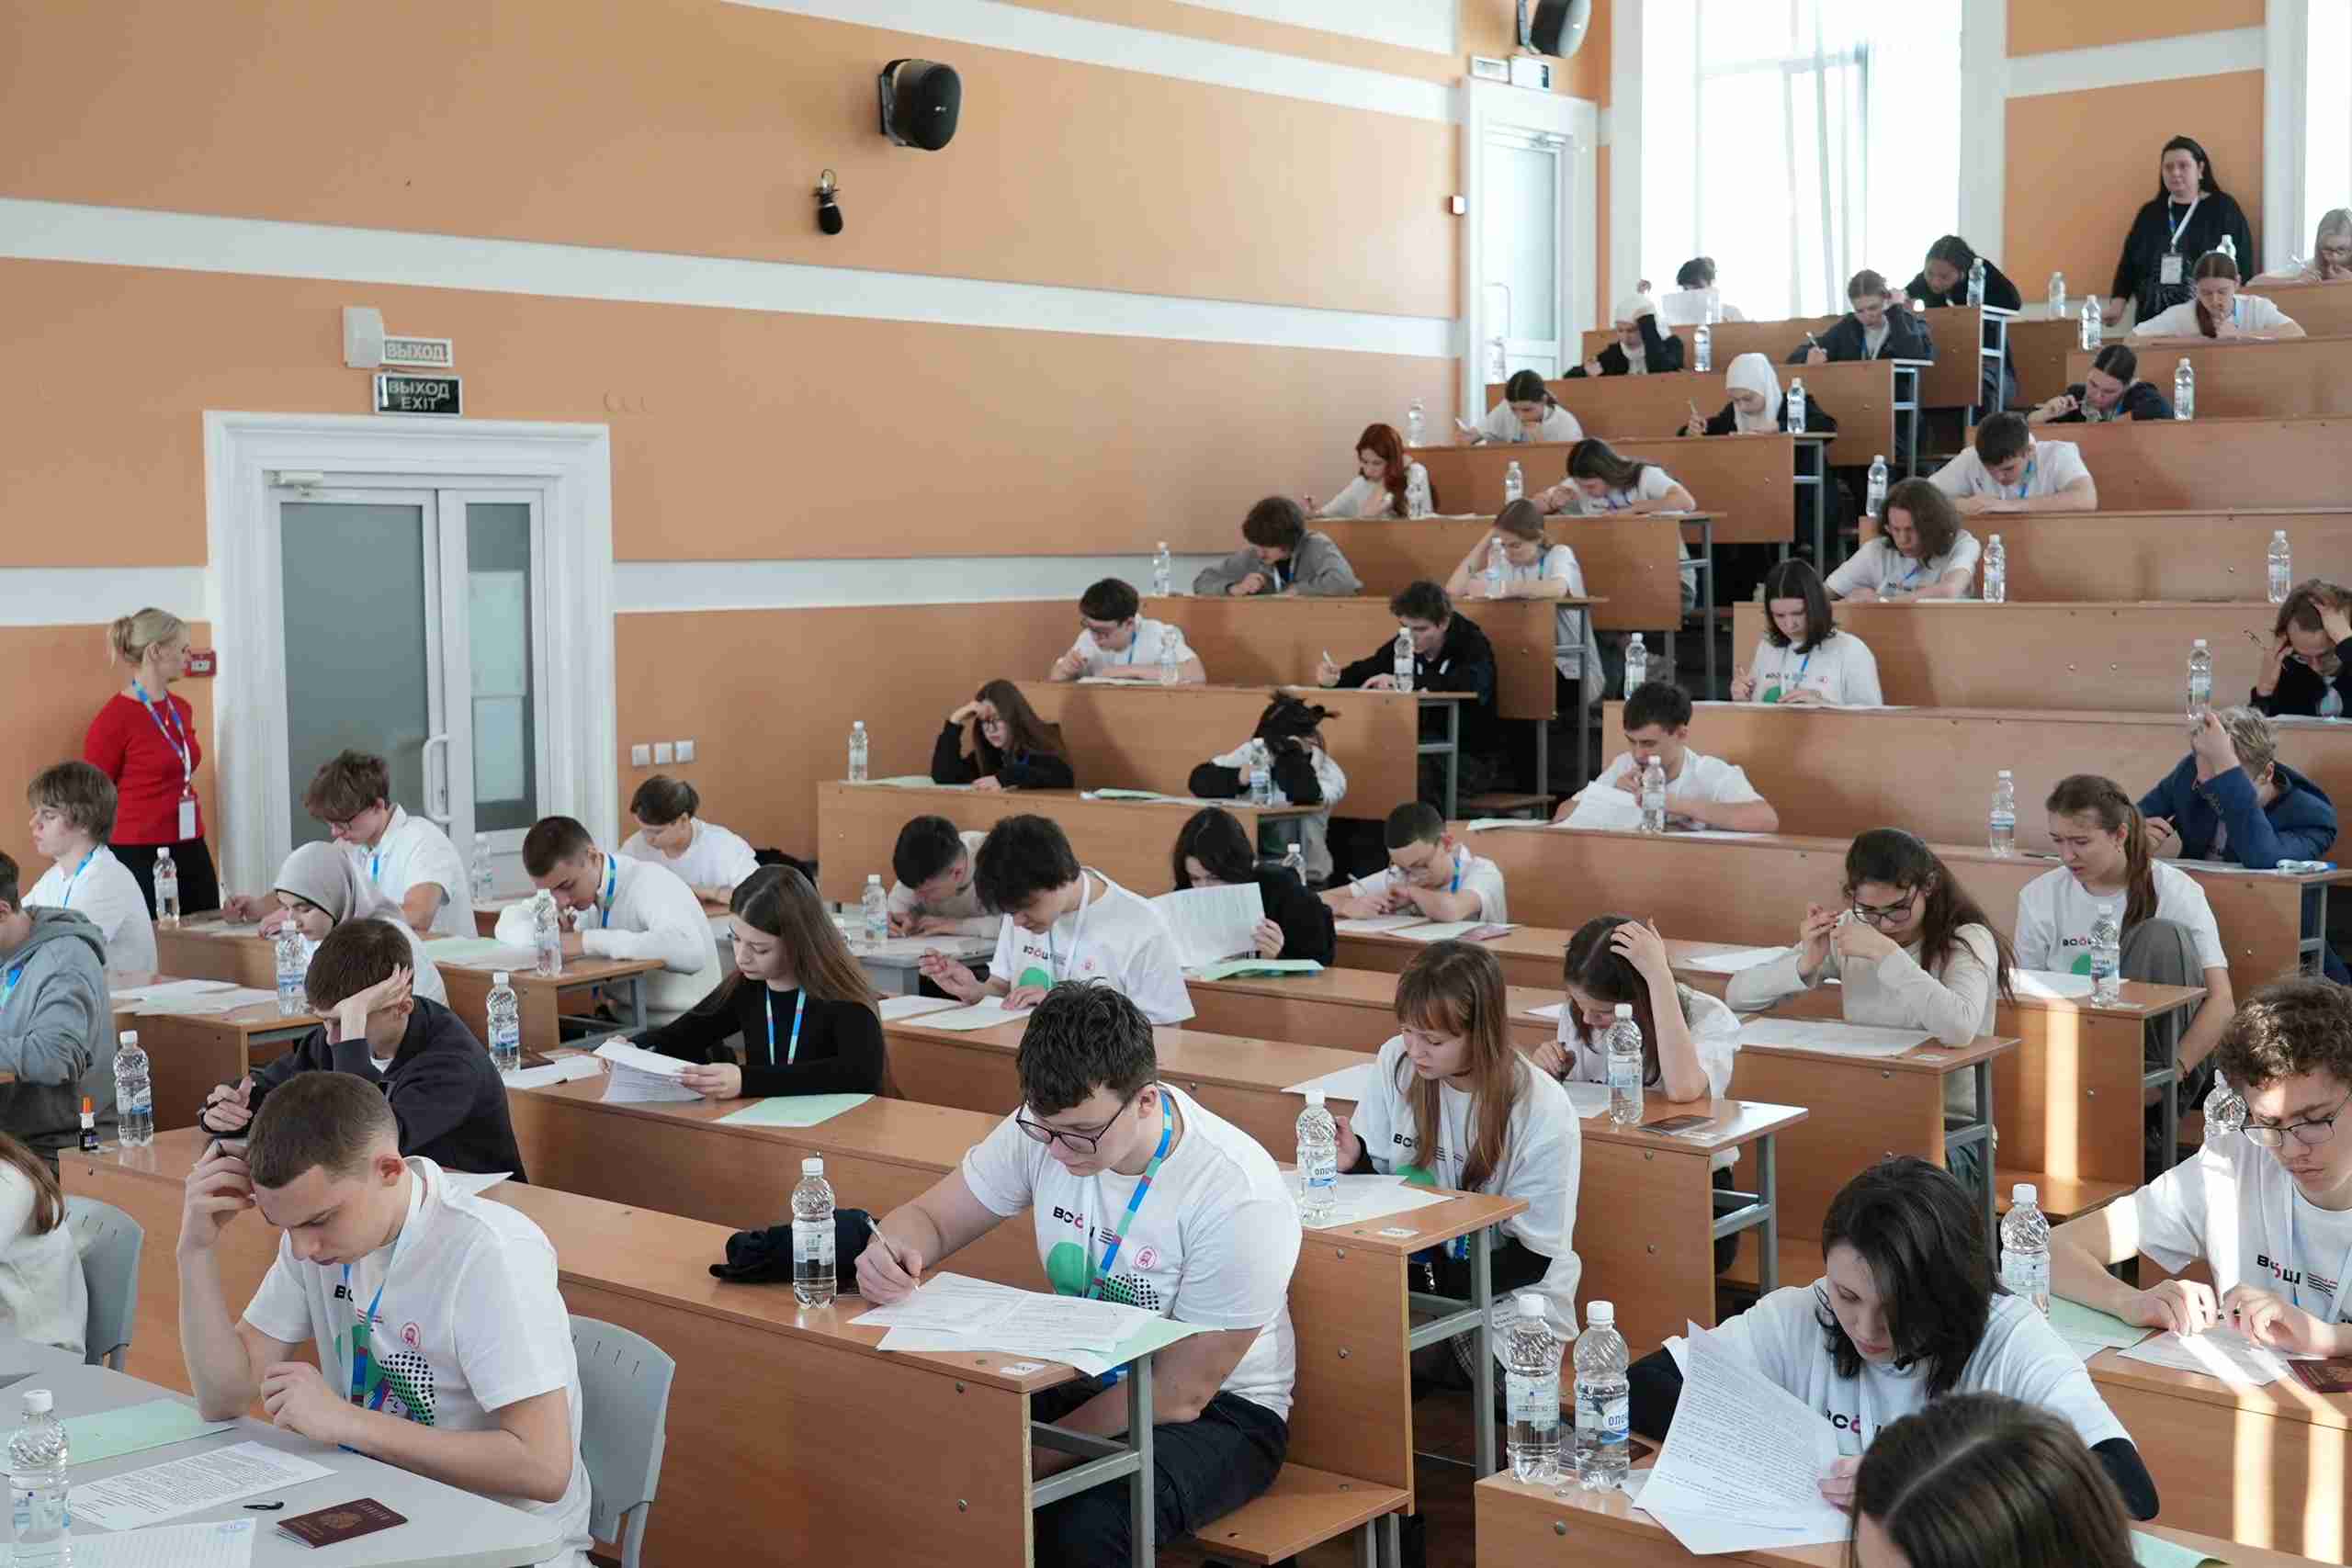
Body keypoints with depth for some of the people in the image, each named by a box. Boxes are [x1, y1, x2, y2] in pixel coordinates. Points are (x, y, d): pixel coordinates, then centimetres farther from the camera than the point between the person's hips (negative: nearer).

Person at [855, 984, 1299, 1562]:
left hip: (1221, 1410, -5)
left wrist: (1032, 1461, -24)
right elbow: (928, 1217, 1)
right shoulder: (1046, 1126, -10)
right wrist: (890, 1253, -24)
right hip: (1084, 1379, 5)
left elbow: (1179, 1396, -21)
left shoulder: (1241, 1198, -27)